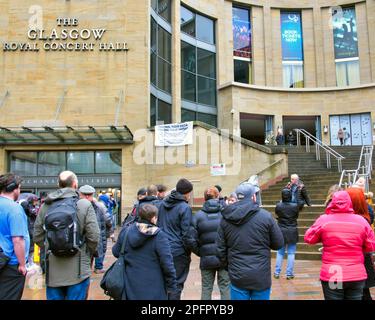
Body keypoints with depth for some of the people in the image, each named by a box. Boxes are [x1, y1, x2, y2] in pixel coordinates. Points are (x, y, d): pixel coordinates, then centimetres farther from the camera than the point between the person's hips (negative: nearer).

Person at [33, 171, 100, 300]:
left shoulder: (45, 206, 2)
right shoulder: (84, 205, -10)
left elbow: (37, 236, 5)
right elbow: (94, 236, -11)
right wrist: (89, 253, 8)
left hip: (52, 271, 3)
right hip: (78, 270, -3)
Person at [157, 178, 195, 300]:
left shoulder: (163, 204, 6)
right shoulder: (185, 208, -15)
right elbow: (186, 234, -14)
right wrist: (192, 248, -1)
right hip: (179, 251, -6)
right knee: (177, 284, 5)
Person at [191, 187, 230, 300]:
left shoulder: (198, 215, -4)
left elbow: (193, 240, -7)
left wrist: (200, 253, 9)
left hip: (206, 259, 1)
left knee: (206, 289, 14)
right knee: (225, 287, 12)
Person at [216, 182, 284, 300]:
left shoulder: (226, 219, -3)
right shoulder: (266, 216, -10)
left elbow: (220, 249, 2)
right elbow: (279, 244, -2)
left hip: (237, 277, 2)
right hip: (261, 277, -2)